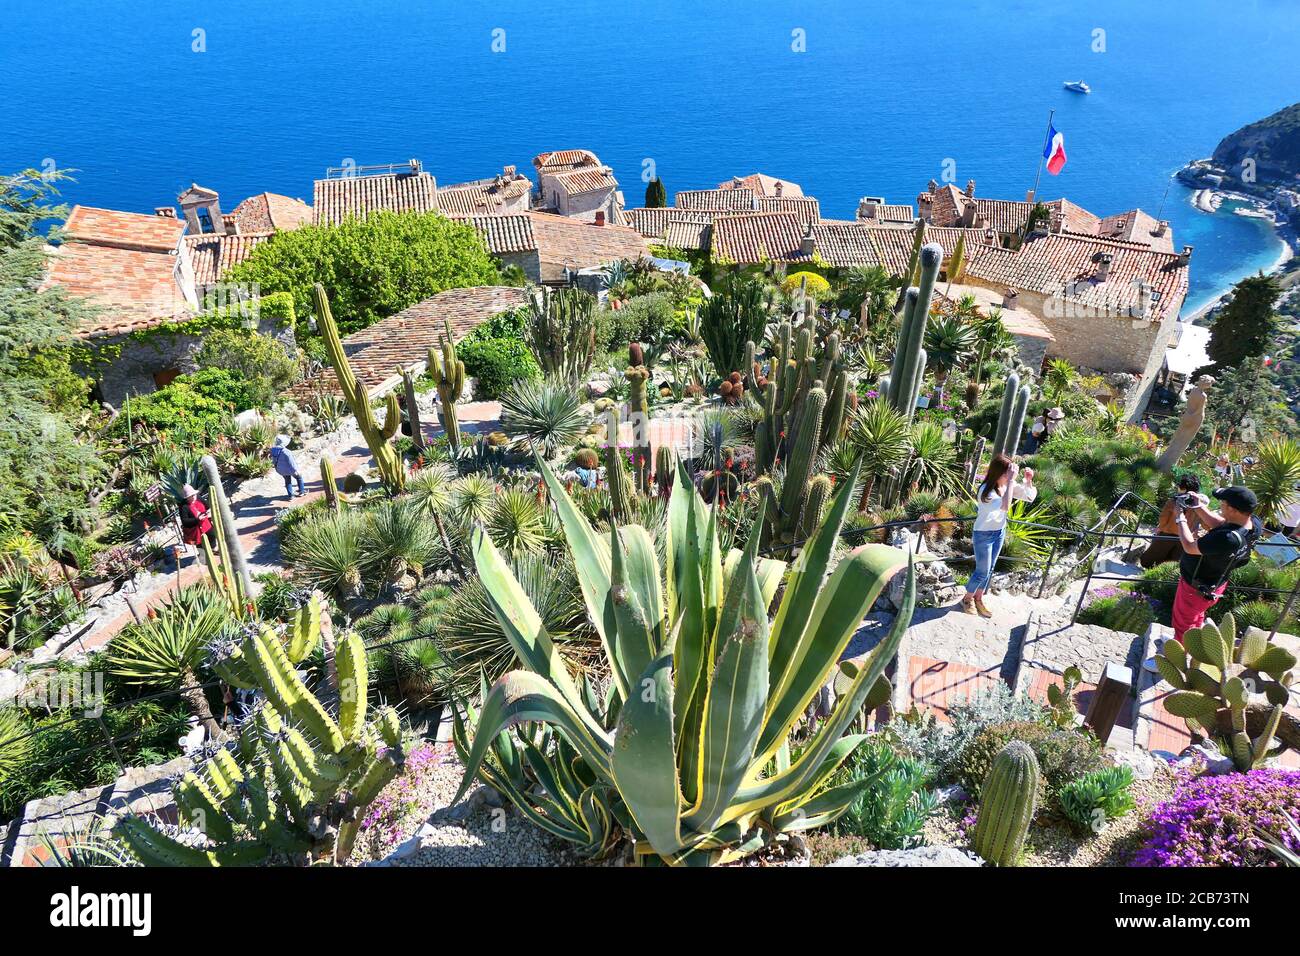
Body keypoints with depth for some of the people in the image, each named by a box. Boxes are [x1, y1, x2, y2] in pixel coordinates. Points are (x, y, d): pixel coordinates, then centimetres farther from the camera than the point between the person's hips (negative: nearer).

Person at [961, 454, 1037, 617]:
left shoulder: (1009, 485, -9)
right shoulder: (986, 489, -30)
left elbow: (1031, 496, 0)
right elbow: (1005, 505, -46)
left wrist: (1029, 480, -18)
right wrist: (1011, 480, -45)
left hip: (1000, 532, 7)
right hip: (984, 534, -7)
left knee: (990, 569, 16)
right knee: (982, 571, 3)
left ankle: (978, 599, 33)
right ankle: (968, 599, 26)